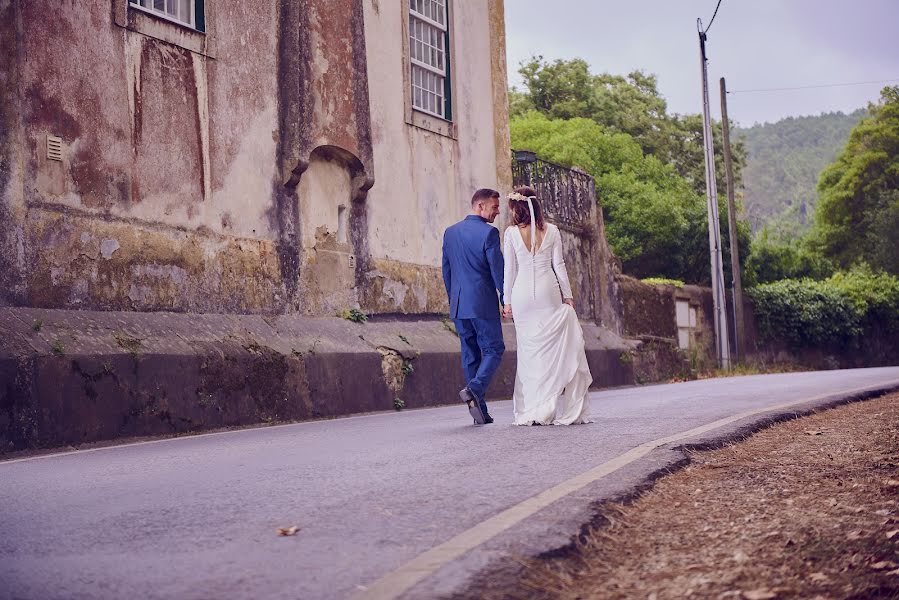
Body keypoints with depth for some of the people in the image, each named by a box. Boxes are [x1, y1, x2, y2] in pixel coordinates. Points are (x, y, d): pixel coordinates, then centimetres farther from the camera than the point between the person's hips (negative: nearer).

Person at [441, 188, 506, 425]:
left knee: (470, 354, 10)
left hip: (458, 305, 6)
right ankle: (474, 389, -19)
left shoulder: (450, 232, 12)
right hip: (483, 303, -6)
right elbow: (498, 269, -11)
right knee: (493, 350, 3)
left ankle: (480, 410, 10)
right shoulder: (489, 232, -9)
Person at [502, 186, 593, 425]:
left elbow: (509, 269, 1)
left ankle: (530, 411, 4)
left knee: (529, 351, 5)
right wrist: (567, 295, 8)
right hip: (548, 294, 0)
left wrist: (507, 301, 6)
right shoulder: (551, 231, 1)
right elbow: (559, 265, 2)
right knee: (554, 349, 4)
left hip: (522, 294, 0)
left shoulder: (511, 233, -1)